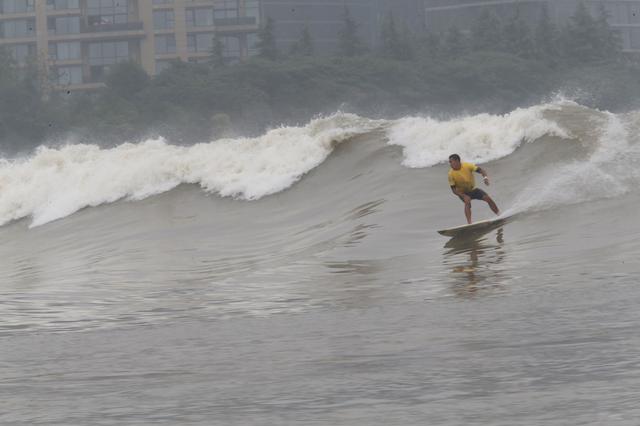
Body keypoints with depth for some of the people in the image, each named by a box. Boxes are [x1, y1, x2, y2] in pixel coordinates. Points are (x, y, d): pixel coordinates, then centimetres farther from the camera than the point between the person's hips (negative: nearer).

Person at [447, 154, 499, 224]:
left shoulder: (467, 166, -18)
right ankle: (469, 223, -39)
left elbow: (481, 170, -19)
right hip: (462, 193, -2)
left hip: (473, 189, 2)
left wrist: (485, 177, -42)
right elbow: (454, 190, -17)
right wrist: (464, 196, -31)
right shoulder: (451, 174, -19)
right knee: (467, 202, -32)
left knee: (488, 198, -11)